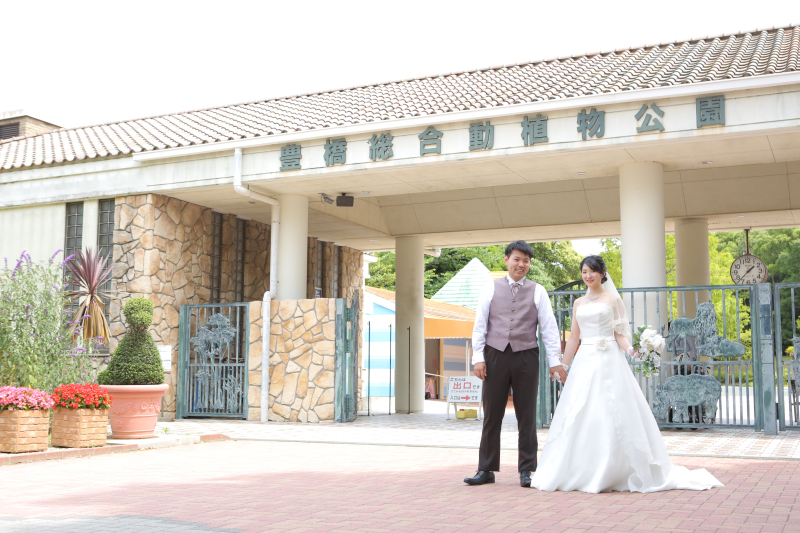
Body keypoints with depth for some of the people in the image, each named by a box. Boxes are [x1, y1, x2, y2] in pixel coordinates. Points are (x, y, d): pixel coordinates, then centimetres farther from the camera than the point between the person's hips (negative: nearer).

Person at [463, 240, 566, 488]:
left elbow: (548, 327, 4)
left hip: (526, 357, 0)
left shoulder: (538, 291, 7)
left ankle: (527, 470, 15)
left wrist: (554, 360, -2)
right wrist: (478, 357, -2)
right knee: (492, 415, 5)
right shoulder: (491, 289, 7)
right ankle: (486, 470, 13)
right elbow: (480, 325, 6)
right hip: (496, 356, 0)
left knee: (527, 417, 5)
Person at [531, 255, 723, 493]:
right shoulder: (579, 303, 15)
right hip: (584, 361, 4)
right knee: (577, 417, 1)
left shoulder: (612, 299, 4)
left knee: (612, 416, -7)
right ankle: (579, 474, 9)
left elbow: (619, 334, 0)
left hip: (608, 361, -4)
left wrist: (630, 349, -20)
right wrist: (563, 366, 14)